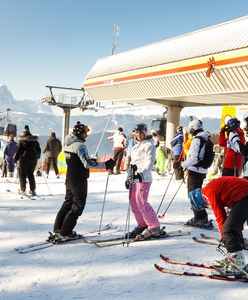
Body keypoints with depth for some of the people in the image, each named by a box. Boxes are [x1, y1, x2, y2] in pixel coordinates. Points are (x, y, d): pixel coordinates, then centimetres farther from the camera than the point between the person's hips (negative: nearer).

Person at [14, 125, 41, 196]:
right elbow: (39, 149, 12)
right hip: (33, 159, 5)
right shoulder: (35, 140, 8)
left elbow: (18, 150, -7)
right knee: (30, 174, 14)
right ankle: (33, 190, 9)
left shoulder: (21, 140, -5)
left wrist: (15, 158, 0)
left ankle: (23, 190, 7)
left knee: (22, 174, 8)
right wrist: (37, 156, 24)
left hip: (24, 159, -5)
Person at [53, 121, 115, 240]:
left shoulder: (68, 144, 8)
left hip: (70, 179, 9)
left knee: (68, 202, 19)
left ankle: (58, 228, 25)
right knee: (78, 205, 2)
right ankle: (65, 232, 5)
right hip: (79, 180, -9)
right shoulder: (80, 146, -19)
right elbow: (87, 164, -25)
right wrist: (106, 165, -24)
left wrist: (90, 160, 20)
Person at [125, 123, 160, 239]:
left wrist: (140, 173, -30)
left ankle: (154, 227, -3)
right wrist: (128, 177, 23)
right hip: (134, 178, 9)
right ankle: (142, 225, 19)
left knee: (141, 202, -12)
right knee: (133, 202, 7)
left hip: (143, 178, -9)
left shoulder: (149, 145, -5)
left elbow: (149, 163, -16)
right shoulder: (136, 146, 22)